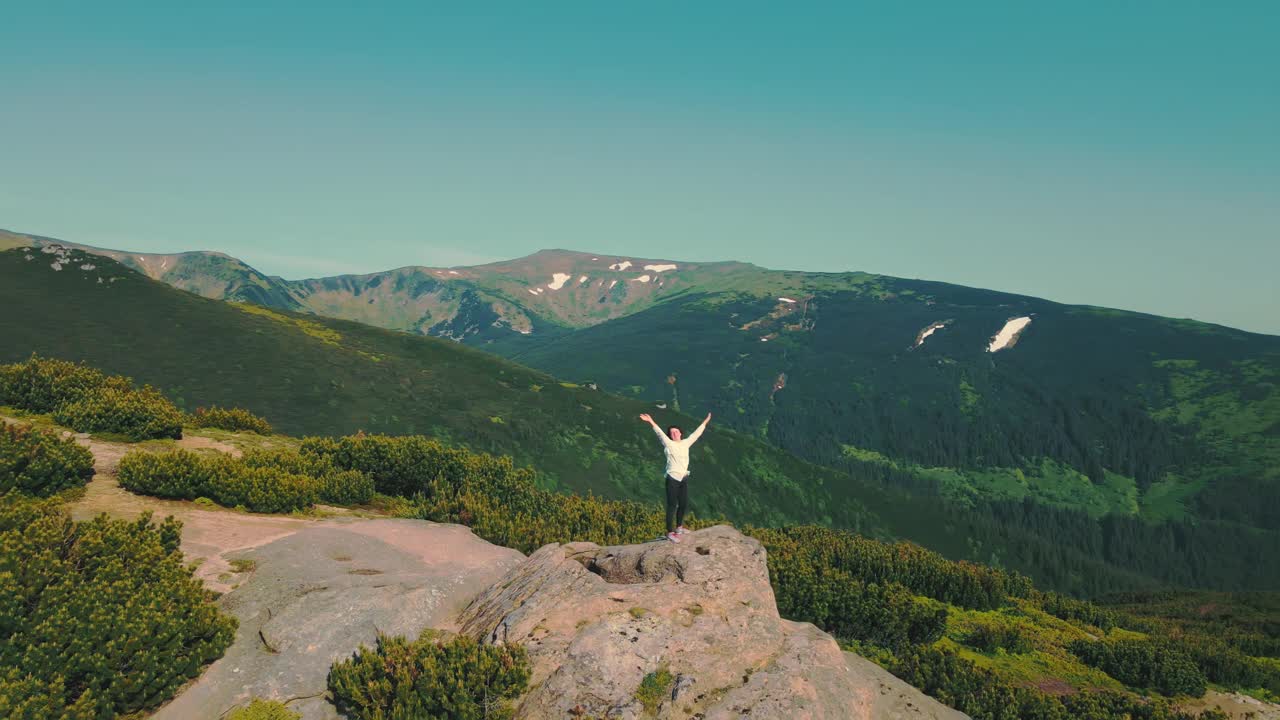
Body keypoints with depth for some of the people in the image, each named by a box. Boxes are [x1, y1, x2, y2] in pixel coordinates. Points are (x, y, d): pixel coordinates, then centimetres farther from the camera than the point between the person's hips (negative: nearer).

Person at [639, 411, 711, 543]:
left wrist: (705, 422, 30)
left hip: (684, 478, 6)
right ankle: (670, 532, 2)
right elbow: (660, 433, -17)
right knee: (672, 505, -3)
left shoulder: (685, 443, 10)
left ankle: (679, 527, 36)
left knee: (684, 504, 16)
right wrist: (651, 423, -31)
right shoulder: (669, 444, -4)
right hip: (673, 479, -6)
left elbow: (696, 434, 21)